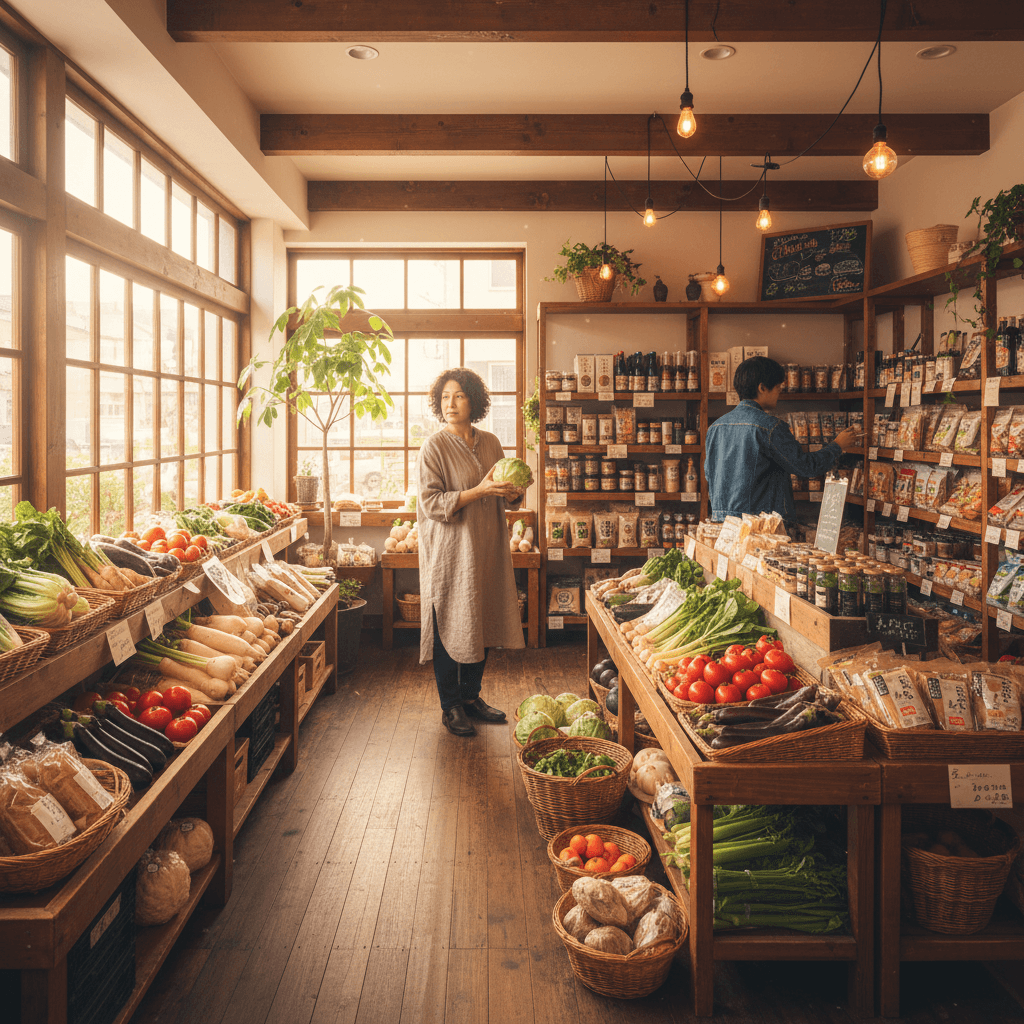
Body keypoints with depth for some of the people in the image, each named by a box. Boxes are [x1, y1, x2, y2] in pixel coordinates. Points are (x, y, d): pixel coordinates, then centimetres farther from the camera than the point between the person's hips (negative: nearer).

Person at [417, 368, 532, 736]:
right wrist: (480, 490, -23)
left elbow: (503, 501, 15)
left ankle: (471, 696, 27)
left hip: (486, 550, 6)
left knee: (481, 623, 11)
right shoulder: (435, 446, -8)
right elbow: (431, 502, -16)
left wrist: (514, 492, -8)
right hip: (450, 552, -5)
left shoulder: (490, 443, 9)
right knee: (450, 626, 1)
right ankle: (451, 707, 14)